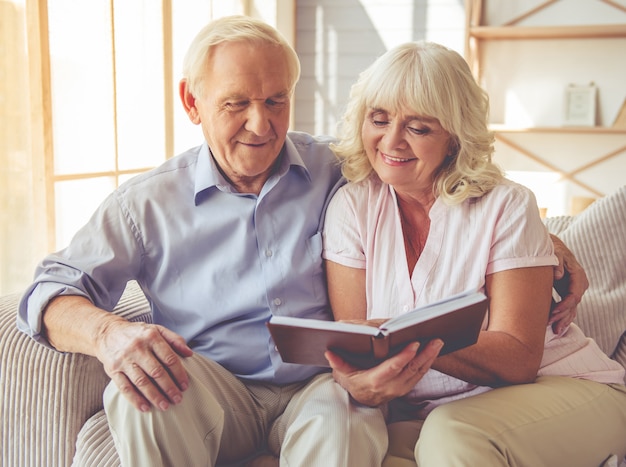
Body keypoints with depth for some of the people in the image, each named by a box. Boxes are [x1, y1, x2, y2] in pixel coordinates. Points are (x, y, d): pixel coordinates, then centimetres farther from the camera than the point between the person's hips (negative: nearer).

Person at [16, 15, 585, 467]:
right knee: (140, 388, -31)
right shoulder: (149, 201, 4)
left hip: (322, 385, 0)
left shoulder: (338, 172, 5)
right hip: (215, 395, 1)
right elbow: (53, 290, 0)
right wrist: (108, 333, -24)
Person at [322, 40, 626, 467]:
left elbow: (519, 357, -16)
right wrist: (359, 381, -31)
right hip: (422, 415, 2)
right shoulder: (352, 206, -1)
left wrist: (417, 342, -36)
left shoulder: (506, 207, -9)